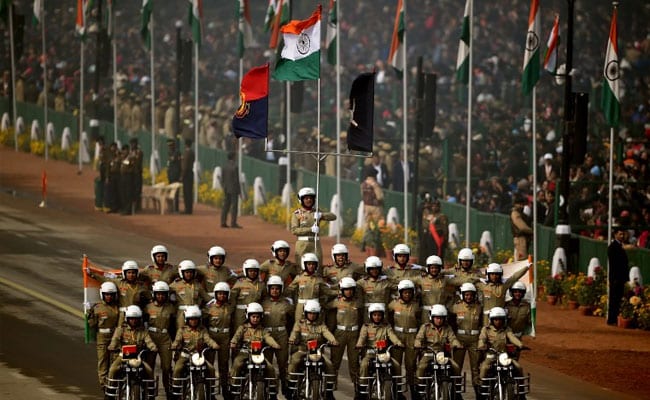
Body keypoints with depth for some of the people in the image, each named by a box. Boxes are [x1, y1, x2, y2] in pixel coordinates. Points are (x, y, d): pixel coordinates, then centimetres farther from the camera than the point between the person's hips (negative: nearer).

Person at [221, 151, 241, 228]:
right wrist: (239, 190, -10)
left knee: (226, 205, 9)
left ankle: (223, 222, 7)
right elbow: (236, 179, -16)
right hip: (234, 189, -7)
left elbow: (222, 178, 9)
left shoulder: (225, 166, 6)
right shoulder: (235, 167, -14)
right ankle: (233, 223, -6)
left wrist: (224, 188, 17)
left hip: (226, 190, 7)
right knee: (234, 206, -4)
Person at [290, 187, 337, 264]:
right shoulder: (296, 214, 2)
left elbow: (333, 216, 0)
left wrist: (321, 215, -19)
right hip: (302, 244, -3)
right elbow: (294, 230, -9)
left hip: (316, 244, 3)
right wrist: (310, 229, -19)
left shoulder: (316, 212, 11)